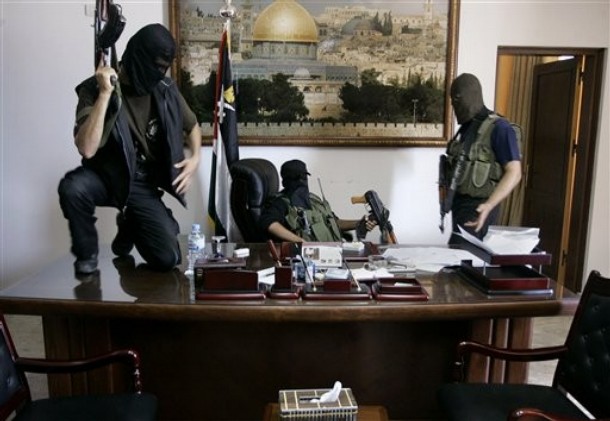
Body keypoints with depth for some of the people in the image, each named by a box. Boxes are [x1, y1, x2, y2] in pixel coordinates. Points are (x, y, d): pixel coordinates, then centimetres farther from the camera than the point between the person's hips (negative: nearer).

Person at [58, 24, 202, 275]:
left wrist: (195, 158, -5)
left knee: (168, 259, -13)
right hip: (106, 177, -2)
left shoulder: (165, 89, -4)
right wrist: (105, 94, -30)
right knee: (72, 187, -38)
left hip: (144, 185, 2)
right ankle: (87, 252, -6)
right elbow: (86, 149, -29)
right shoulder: (95, 89, -14)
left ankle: (130, 225, 22)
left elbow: (192, 126, 15)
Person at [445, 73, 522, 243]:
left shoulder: (498, 127, -12)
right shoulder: (466, 127, 13)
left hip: (478, 207, -8)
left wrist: (488, 205, -28)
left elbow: (514, 173, -17)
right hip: (459, 203, 8)